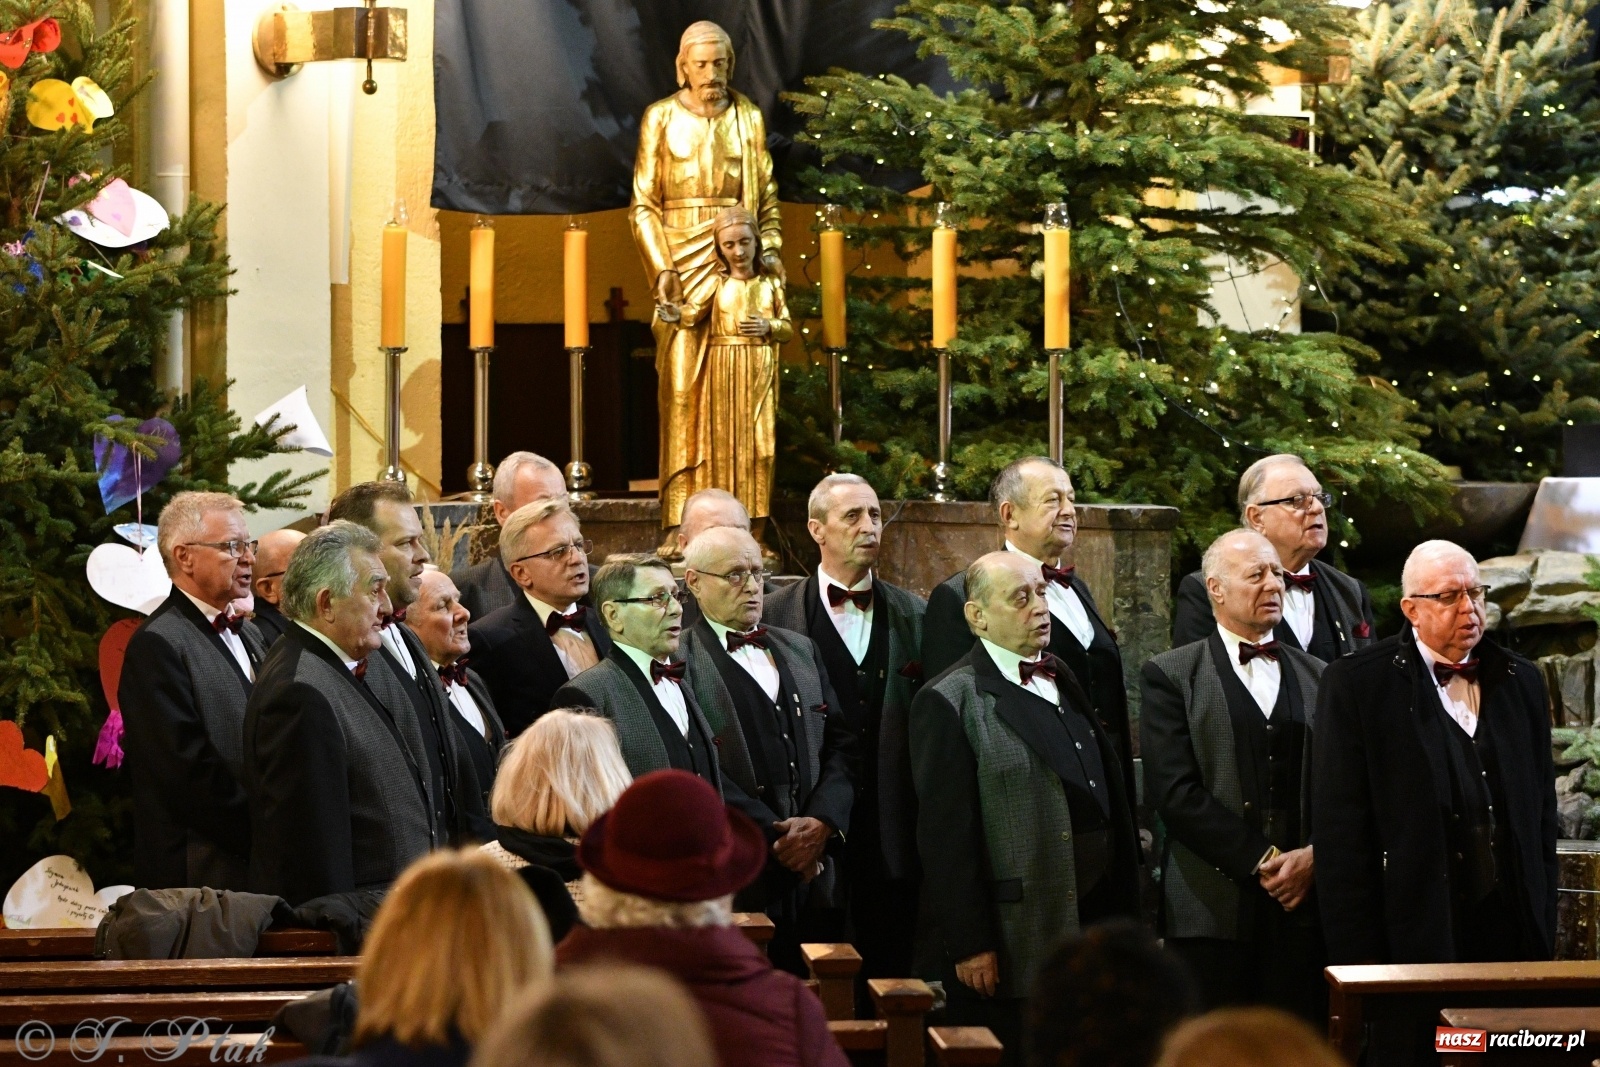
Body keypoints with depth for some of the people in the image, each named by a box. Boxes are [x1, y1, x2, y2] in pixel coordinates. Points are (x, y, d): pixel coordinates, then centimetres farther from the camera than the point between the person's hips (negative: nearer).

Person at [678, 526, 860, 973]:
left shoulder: (800, 650, 19)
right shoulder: (681, 661, -3)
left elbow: (841, 743, 12)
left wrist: (822, 822, -5)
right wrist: (774, 837, -14)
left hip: (817, 871, 6)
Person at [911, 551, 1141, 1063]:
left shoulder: (1065, 684, 14)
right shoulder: (951, 703, -9)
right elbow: (946, 834, -13)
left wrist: (1123, 913, 15)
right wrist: (969, 944, -17)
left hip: (1091, 923, 7)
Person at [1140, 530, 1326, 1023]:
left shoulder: (1317, 677, 17)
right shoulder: (1170, 677, 3)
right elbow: (1173, 791, -8)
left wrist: (1314, 857, -7)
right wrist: (1261, 861, -11)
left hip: (1304, 906, 3)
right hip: (1213, 909, -3)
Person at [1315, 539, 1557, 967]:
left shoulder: (1522, 682, 13)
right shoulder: (1355, 683, -2)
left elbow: (1542, 815, 17)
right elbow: (1340, 831, -5)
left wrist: (1544, 932, 12)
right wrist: (1359, 955, -10)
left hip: (1512, 931, 4)